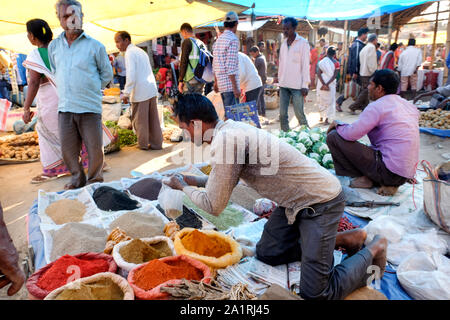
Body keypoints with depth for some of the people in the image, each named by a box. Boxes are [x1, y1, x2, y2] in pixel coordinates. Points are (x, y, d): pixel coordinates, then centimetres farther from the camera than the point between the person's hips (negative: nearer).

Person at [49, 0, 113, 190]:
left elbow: (107, 74, 7)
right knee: (68, 151, 8)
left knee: (95, 149, 2)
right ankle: (78, 179, 28)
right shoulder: (53, 46, 10)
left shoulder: (95, 46, -1)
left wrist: (91, 90, 8)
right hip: (65, 108, 4)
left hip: (90, 108, -3)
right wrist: (66, 92, 15)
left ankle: (94, 180, 23)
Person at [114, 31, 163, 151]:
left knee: (139, 120, 4)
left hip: (140, 91, -9)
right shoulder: (141, 51, 19)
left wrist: (126, 93, -14)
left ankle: (143, 144, 13)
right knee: (153, 119, 11)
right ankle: (156, 143, 16)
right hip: (151, 89, 9)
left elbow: (131, 75, -18)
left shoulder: (130, 52, -9)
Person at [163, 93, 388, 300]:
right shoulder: (230, 129, 3)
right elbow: (227, 179, 21)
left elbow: (213, 206, -18)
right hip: (298, 200, 9)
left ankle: (373, 250, 13)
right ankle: (342, 238, 21)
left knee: (314, 293, -9)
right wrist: (196, 180, 16)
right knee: (266, 253, 17)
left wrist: (183, 187, -2)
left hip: (321, 203, -9)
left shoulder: (226, 140, -27)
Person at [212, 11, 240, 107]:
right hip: (230, 84, -9)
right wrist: (235, 88, -18)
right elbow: (231, 66, -18)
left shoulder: (219, 39, 14)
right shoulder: (233, 39, -11)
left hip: (221, 82, 9)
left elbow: (214, 64, 17)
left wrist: (216, 82, 25)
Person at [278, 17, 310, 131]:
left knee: (299, 113, -5)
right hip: (283, 84, 5)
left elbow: (305, 65, -7)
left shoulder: (303, 43, -3)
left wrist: (305, 85, -12)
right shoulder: (284, 43, 13)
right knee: (282, 114, 4)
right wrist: (279, 80, 12)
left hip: (297, 85, -5)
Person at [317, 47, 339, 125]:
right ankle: (327, 119, 0)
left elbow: (319, 74, -8)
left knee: (321, 99, 17)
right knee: (330, 101, 5)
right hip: (331, 84, -2)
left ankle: (321, 117, 24)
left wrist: (323, 84, -15)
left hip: (322, 83, 2)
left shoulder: (322, 61, 3)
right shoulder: (336, 63, -2)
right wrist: (327, 84, -16)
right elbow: (334, 75, -13)